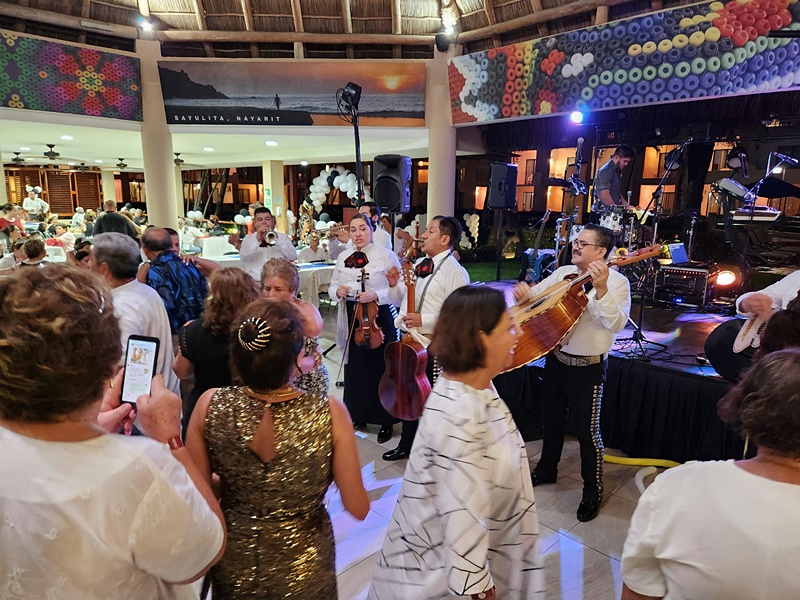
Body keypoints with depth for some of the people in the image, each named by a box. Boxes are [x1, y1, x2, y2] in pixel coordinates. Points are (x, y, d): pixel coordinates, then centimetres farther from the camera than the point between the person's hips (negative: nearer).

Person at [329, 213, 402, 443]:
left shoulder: (386, 255, -7)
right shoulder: (343, 257, 8)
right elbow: (332, 287, 13)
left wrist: (376, 295, -24)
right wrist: (338, 291, -10)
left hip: (379, 319, -5)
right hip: (352, 319, 5)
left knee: (380, 370, 3)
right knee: (354, 368, 14)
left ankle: (385, 421, 18)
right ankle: (357, 414, 33)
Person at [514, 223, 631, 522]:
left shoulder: (616, 281, -13)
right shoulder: (563, 272, 4)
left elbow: (617, 324, -26)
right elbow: (535, 295, 12)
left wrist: (601, 289, -38)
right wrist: (524, 291, -12)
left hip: (588, 367, -6)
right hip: (555, 358, 6)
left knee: (588, 430, 4)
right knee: (551, 419, 21)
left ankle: (593, 491, 26)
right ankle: (546, 469, 44)